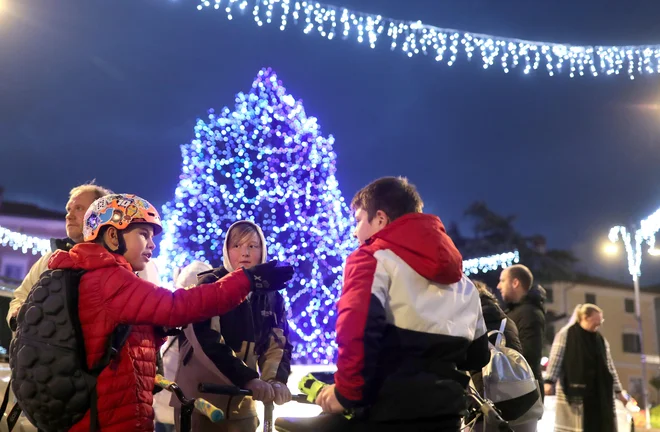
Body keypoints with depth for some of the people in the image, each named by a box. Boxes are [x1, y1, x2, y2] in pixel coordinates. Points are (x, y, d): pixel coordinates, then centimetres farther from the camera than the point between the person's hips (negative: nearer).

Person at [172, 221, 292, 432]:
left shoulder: (272, 297, 6)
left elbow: (277, 344, -1)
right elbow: (207, 341, -20)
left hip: (241, 406, 4)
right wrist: (248, 379, -30)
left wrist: (277, 380, -21)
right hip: (199, 400, -4)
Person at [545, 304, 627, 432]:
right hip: (572, 393, -5)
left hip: (598, 394, 6)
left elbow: (610, 366, 16)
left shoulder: (601, 340, 14)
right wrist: (549, 382, -17)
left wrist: (618, 391, 14)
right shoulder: (566, 334, -4)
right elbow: (556, 359, -8)